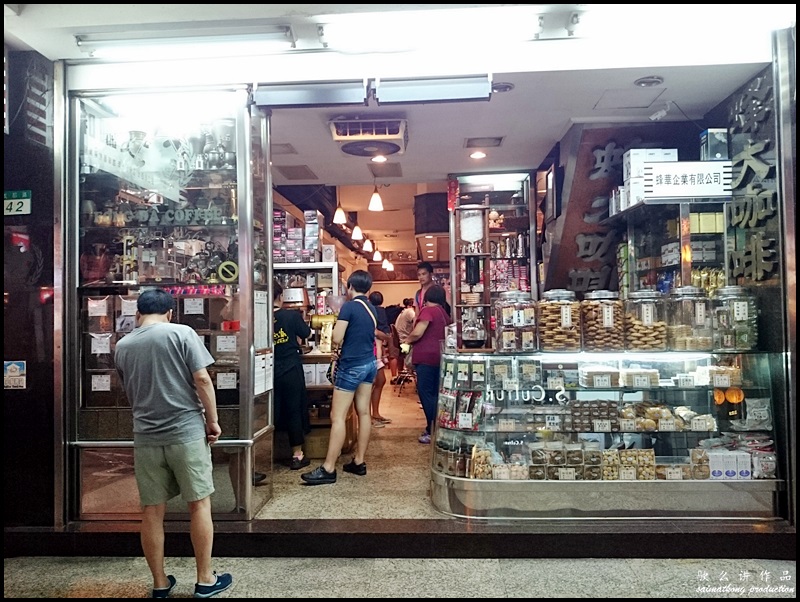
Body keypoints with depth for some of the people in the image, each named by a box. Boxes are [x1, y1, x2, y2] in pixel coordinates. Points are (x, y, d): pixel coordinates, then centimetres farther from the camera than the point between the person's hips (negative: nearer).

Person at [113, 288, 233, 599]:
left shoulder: (122, 346, 8)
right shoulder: (181, 333, -6)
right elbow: (202, 379, -12)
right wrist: (213, 420, -3)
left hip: (145, 437, 4)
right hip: (186, 431, -3)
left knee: (152, 511, 11)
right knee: (199, 504, 8)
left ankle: (160, 583, 23)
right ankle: (205, 580, 17)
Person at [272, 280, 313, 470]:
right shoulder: (293, 315, -12)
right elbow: (306, 334, 3)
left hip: (269, 372, 2)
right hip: (291, 370, -2)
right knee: (294, 410, 8)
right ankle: (297, 455, 15)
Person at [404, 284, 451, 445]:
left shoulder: (428, 310, -10)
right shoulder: (444, 313, 14)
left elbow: (417, 333, -18)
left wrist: (407, 340, 2)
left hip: (426, 357, -8)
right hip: (438, 357, 8)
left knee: (426, 393, -3)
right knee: (435, 394, 13)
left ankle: (433, 431, -1)